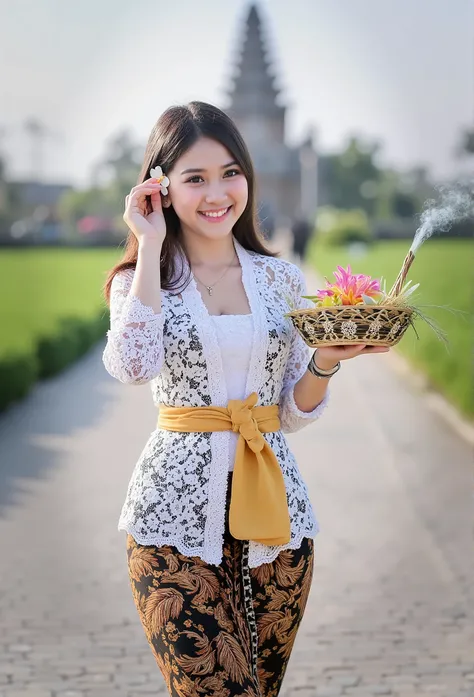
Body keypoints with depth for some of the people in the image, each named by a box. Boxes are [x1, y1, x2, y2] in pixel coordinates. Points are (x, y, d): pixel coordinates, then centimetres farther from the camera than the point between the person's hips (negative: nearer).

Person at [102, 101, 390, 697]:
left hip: (273, 510, 4)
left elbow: (296, 413, 12)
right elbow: (133, 366, -21)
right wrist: (151, 245, -12)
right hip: (176, 514, -3)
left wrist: (326, 361, -9)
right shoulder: (142, 280, 2)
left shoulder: (281, 280, 9)